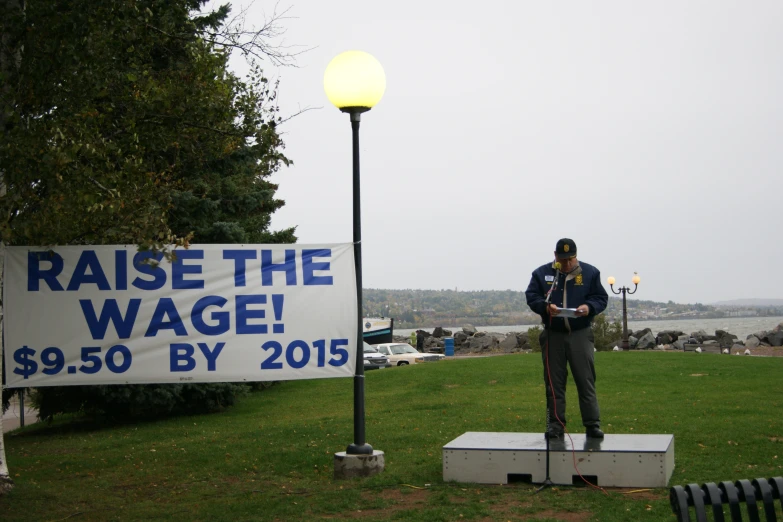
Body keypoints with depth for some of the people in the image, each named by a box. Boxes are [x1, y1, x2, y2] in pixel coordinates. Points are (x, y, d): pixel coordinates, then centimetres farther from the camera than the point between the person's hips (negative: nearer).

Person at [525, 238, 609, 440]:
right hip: (552, 335, 1)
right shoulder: (542, 273, 6)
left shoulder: (590, 272, 5)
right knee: (554, 383, 4)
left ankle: (592, 425, 2)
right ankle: (555, 425, 11)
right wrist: (546, 306, -19)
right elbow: (531, 296, 1)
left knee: (586, 380, -3)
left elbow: (601, 297, 3)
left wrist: (589, 307, -18)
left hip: (580, 334, -1)